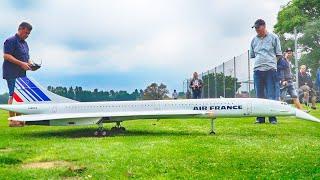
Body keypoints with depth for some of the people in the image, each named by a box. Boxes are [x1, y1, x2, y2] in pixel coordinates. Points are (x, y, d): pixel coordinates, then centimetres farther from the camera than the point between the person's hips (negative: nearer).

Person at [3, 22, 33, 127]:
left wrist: (30, 64, 7)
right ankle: (12, 120, -6)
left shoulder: (24, 43, 21)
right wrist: (21, 63, -20)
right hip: (12, 74, -8)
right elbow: (6, 56, -16)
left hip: (22, 74, 8)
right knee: (13, 95, -9)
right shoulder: (11, 41, -6)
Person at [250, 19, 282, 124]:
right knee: (259, 95, 5)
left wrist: (271, 62, 0)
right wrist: (260, 61, 9)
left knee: (272, 95, -3)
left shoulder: (273, 37, 5)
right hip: (257, 70, 3)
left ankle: (272, 118, 2)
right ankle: (260, 118, 10)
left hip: (270, 69, -3)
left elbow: (278, 54, 7)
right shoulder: (254, 40, 14)